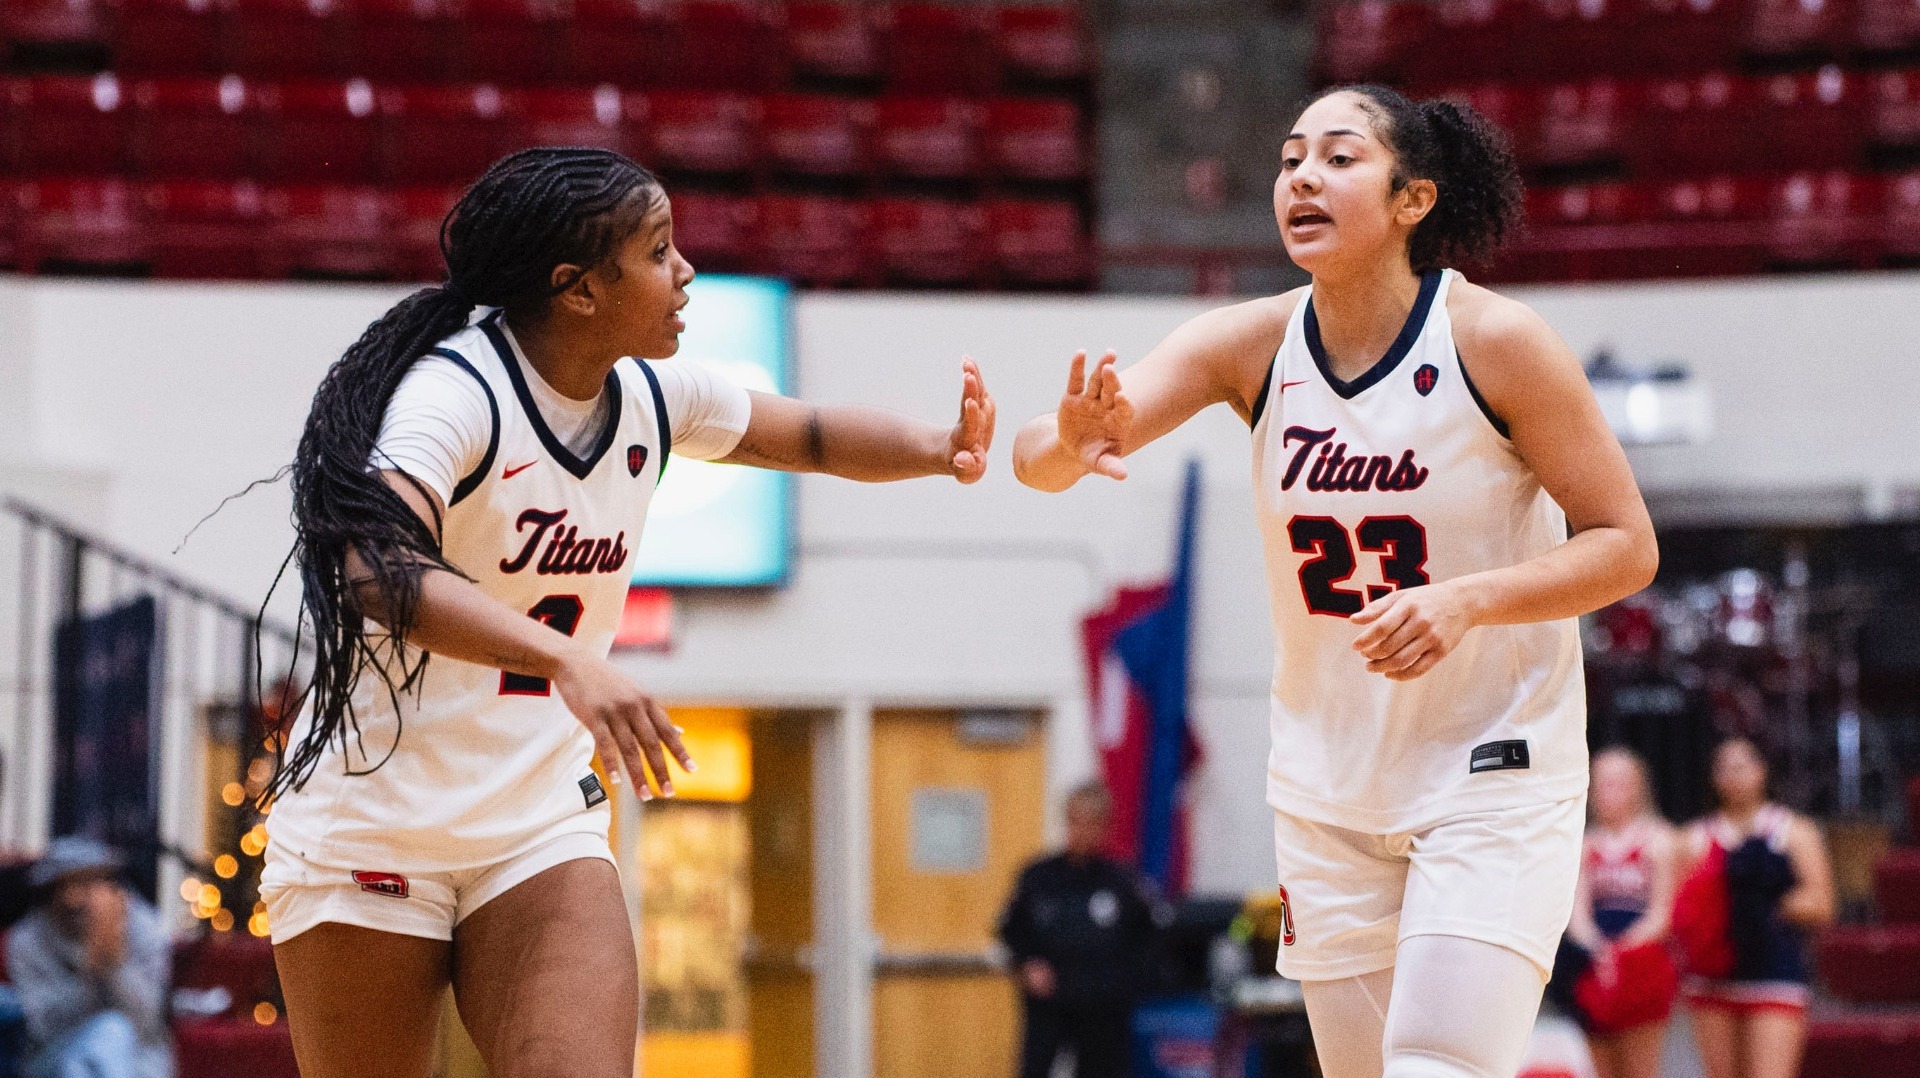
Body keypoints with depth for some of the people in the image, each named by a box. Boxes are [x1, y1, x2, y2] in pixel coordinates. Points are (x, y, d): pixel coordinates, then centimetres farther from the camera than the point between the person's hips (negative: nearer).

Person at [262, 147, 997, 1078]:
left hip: (541, 832, 5)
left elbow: (808, 436, 18)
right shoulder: (457, 391, -20)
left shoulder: (650, 397, 2)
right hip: (370, 841, -5)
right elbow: (377, 569, -36)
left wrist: (940, 447, -4)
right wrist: (568, 660, -49)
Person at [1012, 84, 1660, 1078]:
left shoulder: (1497, 343, -15)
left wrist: (1467, 599, -26)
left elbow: (1627, 546, -10)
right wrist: (1069, 446, -40)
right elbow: (1040, 453, -16)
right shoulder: (1250, 345, -6)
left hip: (1492, 773, -4)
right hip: (1326, 789, 4)